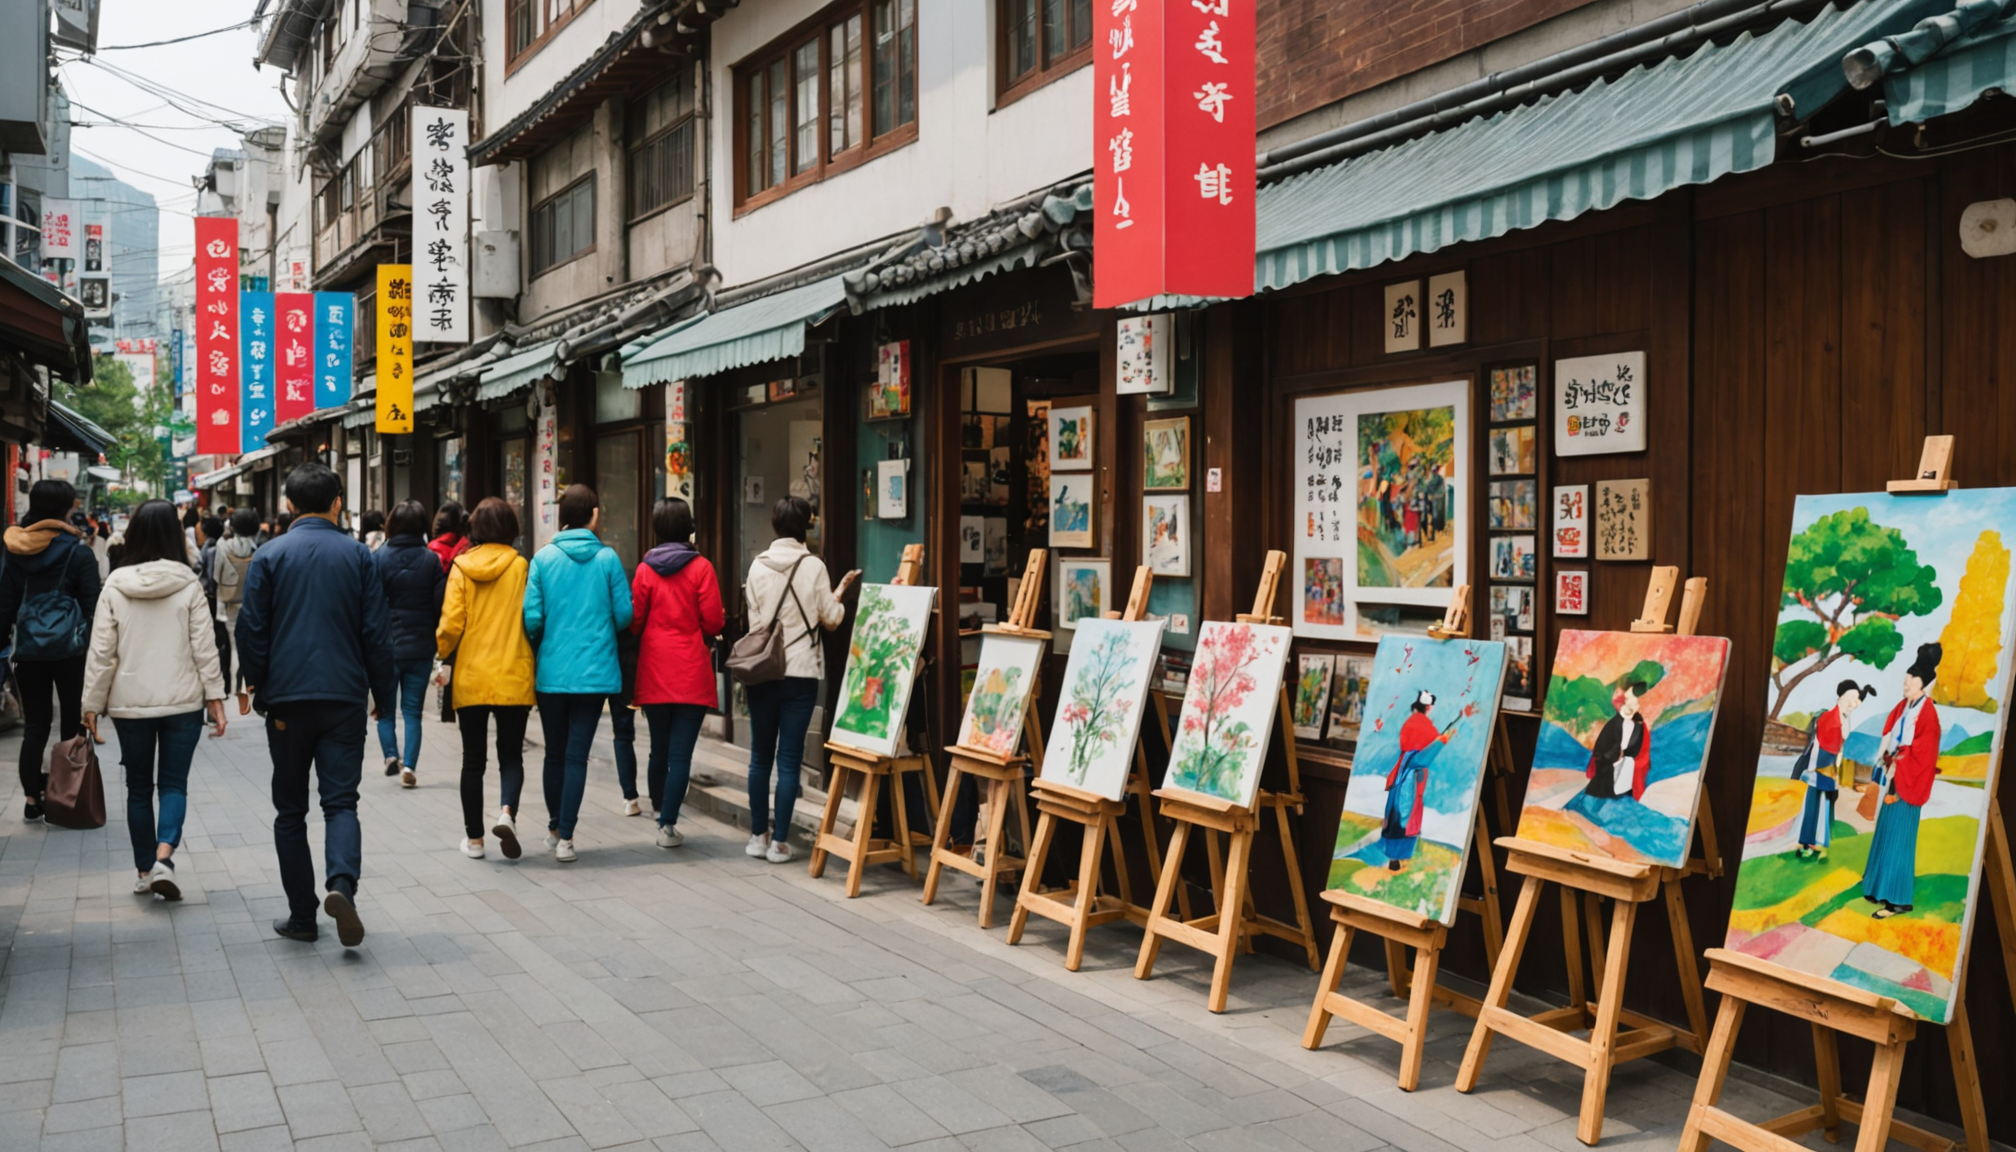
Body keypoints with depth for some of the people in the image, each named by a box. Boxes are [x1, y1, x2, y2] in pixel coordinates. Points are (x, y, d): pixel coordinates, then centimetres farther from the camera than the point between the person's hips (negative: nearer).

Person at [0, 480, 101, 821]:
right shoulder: (78, 552, -7)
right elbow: (91, 604, -6)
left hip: (28, 648, 4)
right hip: (69, 647, -4)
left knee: (34, 725, 10)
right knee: (72, 722, 6)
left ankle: (31, 798, 11)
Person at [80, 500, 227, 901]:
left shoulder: (115, 588, -3)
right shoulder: (189, 586, -6)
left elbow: (101, 652, -2)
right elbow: (205, 647, -6)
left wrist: (93, 703, 5)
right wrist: (215, 696, -1)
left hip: (130, 703, 1)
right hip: (182, 701, -1)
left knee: (138, 786, 13)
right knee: (174, 783, 4)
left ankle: (145, 870, 19)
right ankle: (163, 857, -17)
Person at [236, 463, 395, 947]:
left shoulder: (269, 556, 1)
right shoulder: (358, 555, 2)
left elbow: (251, 628, 0)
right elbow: (376, 632, 2)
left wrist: (258, 688, 11)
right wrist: (382, 694, 10)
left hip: (287, 699, 0)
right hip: (344, 696, 0)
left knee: (290, 808, 11)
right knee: (341, 799, 1)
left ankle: (302, 915, 12)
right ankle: (342, 882, -25)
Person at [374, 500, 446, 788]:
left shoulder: (378, 558, -7)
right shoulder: (432, 560, -4)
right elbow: (441, 603, -5)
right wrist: (437, 641, 8)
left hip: (386, 644, -1)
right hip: (420, 647, 1)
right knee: (413, 710, 7)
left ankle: (390, 755, 2)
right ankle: (409, 765, -3)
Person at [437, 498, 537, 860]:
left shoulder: (461, 567, -2)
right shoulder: (520, 566, -4)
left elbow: (450, 624, -5)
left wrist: (443, 656, 13)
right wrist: (531, 663, 11)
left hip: (470, 678, 1)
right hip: (513, 679, -1)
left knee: (473, 760, 12)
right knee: (511, 756, 9)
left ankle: (474, 839, 16)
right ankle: (507, 812, -17)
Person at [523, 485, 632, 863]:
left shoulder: (543, 558, -3)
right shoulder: (607, 558, -5)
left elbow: (532, 617, -5)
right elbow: (624, 615, -3)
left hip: (551, 672, 1)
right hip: (594, 672, -1)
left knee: (555, 753, 16)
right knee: (577, 755, 2)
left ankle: (555, 828, 30)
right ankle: (565, 837, 0)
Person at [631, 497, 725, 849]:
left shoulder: (645, 570, -1)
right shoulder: (701, 568, -6)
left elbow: (634, 621, 0)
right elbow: (713, 623, -7)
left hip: (654, 674, 3)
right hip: (692, 674, -3)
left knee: (659, 750, 16)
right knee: (681, 753, -2)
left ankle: (662, 814, 32)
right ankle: (668, 824, -7)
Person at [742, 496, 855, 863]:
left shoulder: (758, 565, 0)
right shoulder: (813, 566, -7)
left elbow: (754, 615, 6)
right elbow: (831, 619, -2)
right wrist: (840, 592, 14)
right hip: (800, 673, -2)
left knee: (760, 755, 12)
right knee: (789, 758, 1)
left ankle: (758, 836, 16)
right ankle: (779, 842, 2)